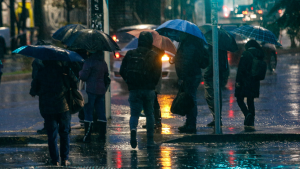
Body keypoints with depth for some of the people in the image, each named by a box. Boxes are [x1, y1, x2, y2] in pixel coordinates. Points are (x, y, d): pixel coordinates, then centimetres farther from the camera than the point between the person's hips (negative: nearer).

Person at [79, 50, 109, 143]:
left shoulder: (89, 62, -12)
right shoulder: (103, 62, 11)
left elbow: (83, 76, -12)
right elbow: (106, 75, 19)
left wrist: (80, 72, 8)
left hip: (91, 90, -7)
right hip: (101, 90, 7)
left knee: (88, 113, -2)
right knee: (101, 113, 10)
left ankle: (87, 136, -4)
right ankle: (102, 135, 12)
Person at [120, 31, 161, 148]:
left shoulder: (130, 54, 4)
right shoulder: (154, 56, -2)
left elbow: (122, 71, 5)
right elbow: (157, 74, -6)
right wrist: (152, 84, 10)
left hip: (134, 89, 1)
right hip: (149, 89, -1)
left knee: (134, 114, 4)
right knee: (149, 114, 14)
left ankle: (133, 129, -28)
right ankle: (150, 140, 14)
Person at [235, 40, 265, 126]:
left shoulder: (245, 54, -11)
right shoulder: (259, 55, 5)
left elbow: (241, 68, -14)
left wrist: (237, 80, -11)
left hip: (245, 81, -6)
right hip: (255, 82, 6)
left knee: (239, 99, 4)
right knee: (250, 100, 15)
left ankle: (247, 114, -20)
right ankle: (251, 120, 13)